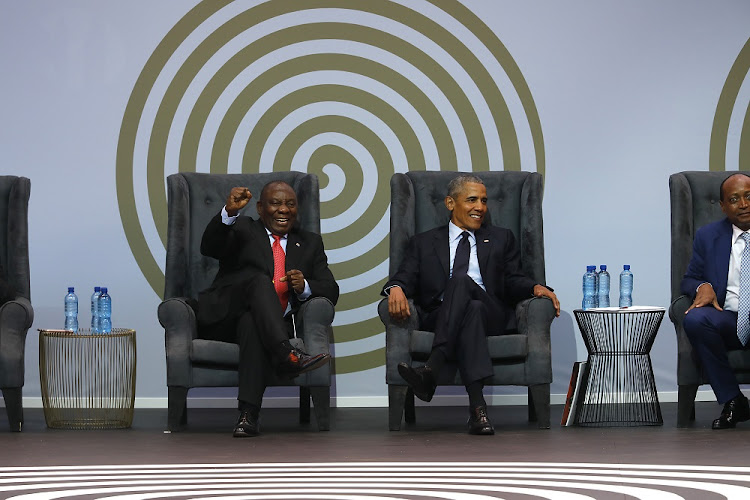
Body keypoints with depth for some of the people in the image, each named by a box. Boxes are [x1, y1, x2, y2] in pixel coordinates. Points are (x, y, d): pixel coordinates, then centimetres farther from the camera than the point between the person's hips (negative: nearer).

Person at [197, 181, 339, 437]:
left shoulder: (310, 243, 24)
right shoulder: (242, 230, 17)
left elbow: (331, 291, 14)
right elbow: (209, 247, -6)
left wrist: (305, 286, -9)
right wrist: (229, 212, -24)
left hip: (268, 324, 1)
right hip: (224, 318, -1)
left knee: (252, 322, -36)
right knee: (258, 279, -30)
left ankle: (248, 414, -47)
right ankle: (287, 356, -50)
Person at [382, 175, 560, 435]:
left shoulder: (501, 238, 27)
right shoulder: (424, 243, 24)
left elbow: (513, 281, 16)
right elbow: (406, 275, 10)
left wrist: (535, 287, -8)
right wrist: (396, 288, -16)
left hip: (490, 313, 0)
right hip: (438, 316, 0)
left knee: (461, 280, -34)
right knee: (471, 311, -38)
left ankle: (431, 370, -53)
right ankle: (477, 406, -55)